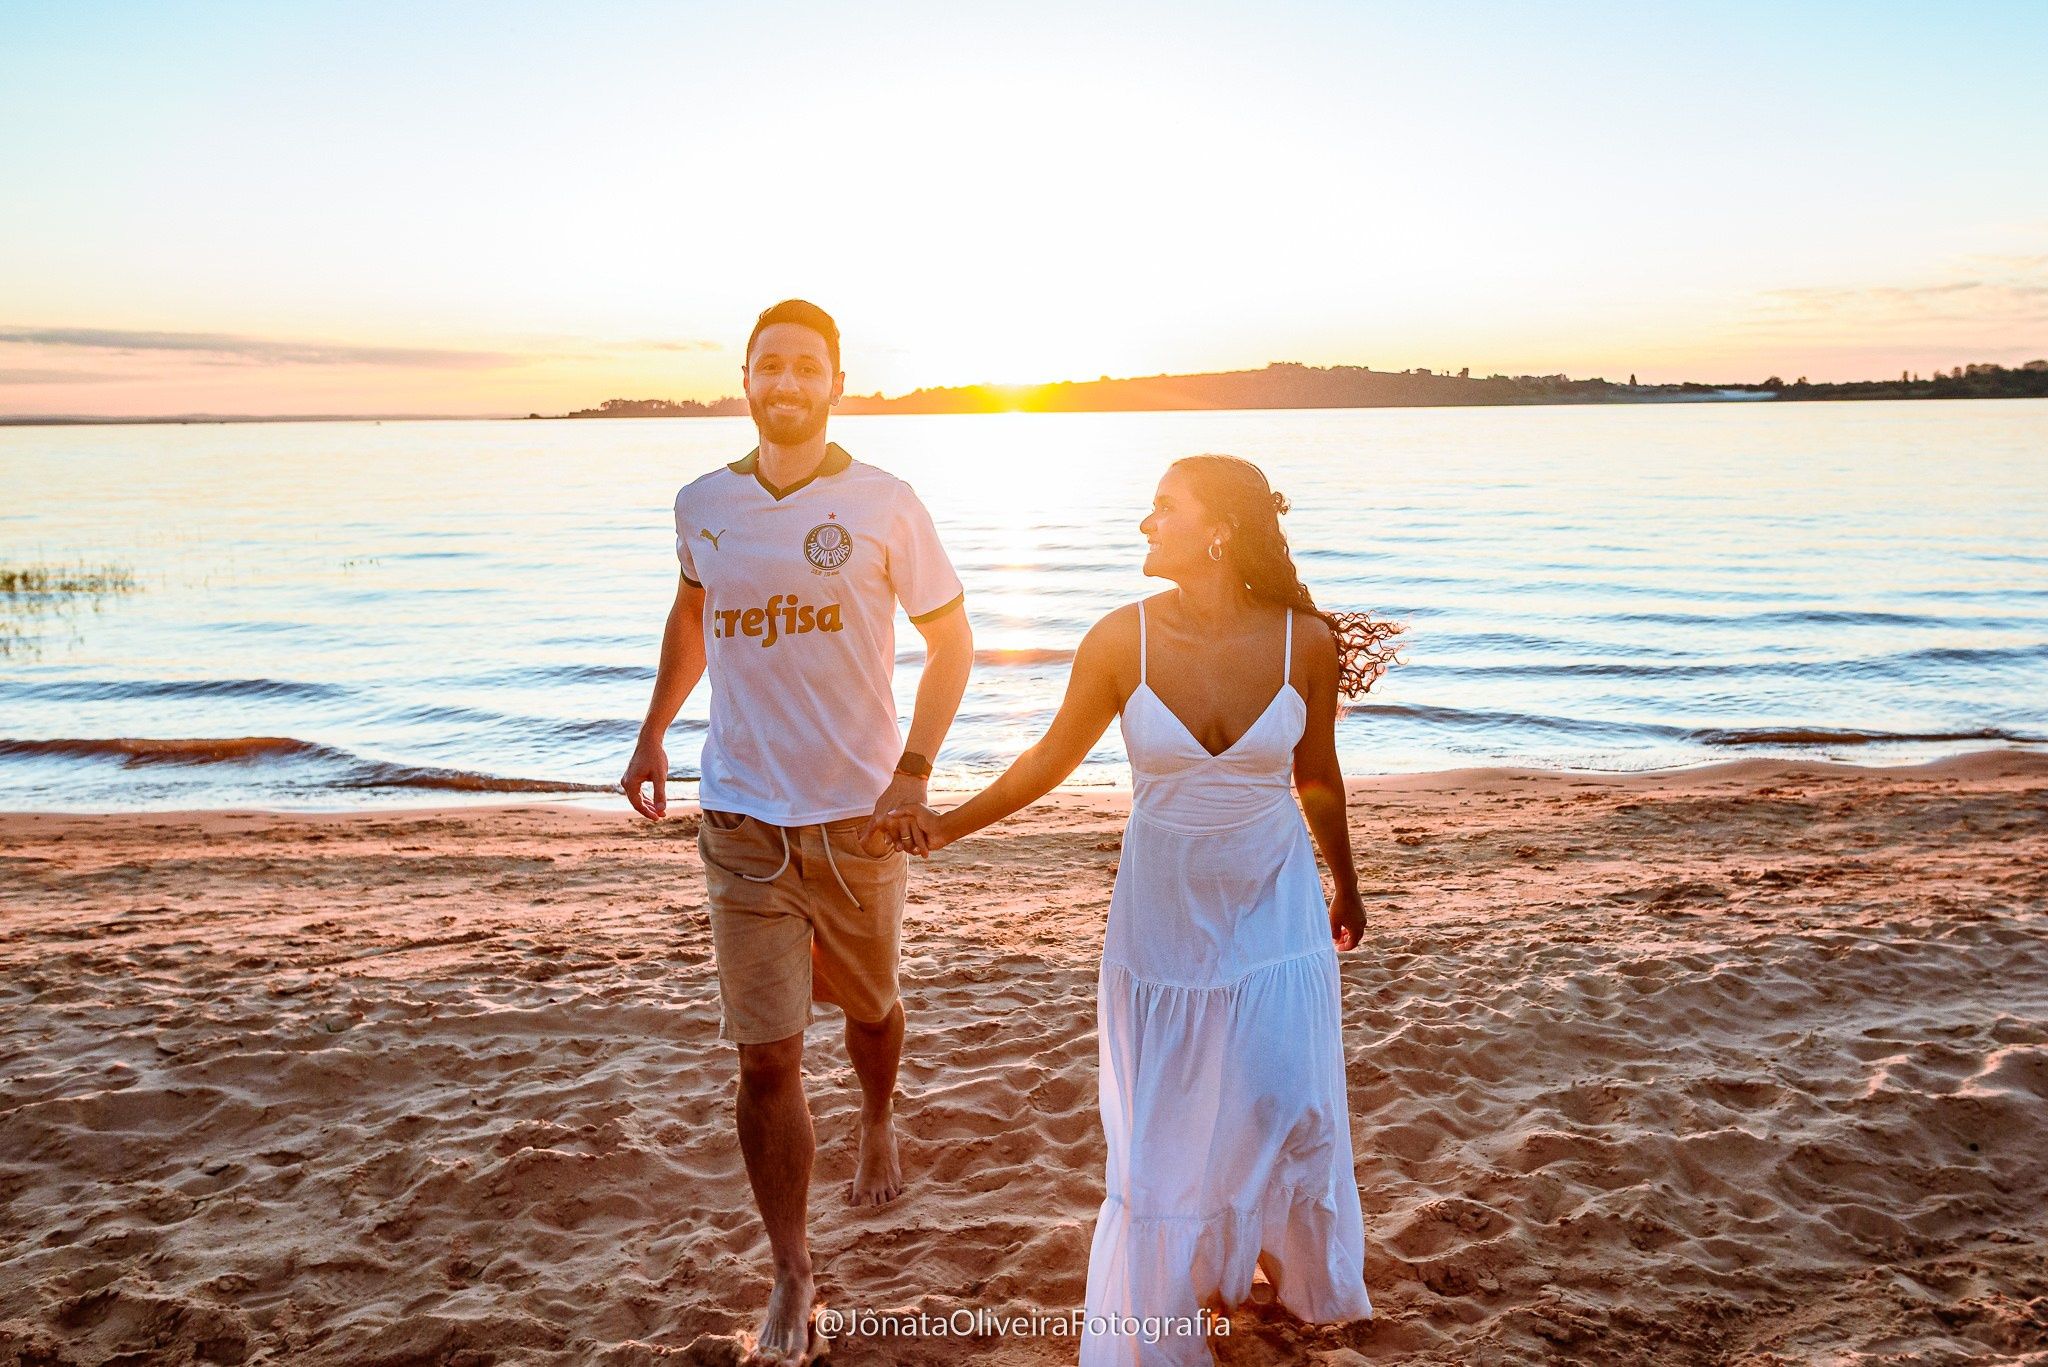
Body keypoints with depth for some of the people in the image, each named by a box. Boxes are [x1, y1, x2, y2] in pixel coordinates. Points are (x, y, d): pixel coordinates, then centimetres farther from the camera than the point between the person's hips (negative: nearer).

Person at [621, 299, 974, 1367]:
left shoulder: (883, 505, -6)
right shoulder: (703, 505, 2)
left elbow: (950, 640, 0)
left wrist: (914, 770, -10)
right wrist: (652, 731, 16)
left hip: (857, 816, -1)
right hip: (742, 823, 1)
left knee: (868, 1006, 21)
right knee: (765, 1057, -1)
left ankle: (879, 1124, 55)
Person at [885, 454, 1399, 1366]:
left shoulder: (1305, 641, -13)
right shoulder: (1123, 640, -14)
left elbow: (1317, 778, 2)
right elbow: (1050, 759, -4)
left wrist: (1345, 885, 15)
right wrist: (949, 823, -15)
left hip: (1275, 910, 1)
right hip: (1163, 908, 0)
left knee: (1286, 1110, 8)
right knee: (1163, 1122, 8)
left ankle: (1293, 1267, 40)